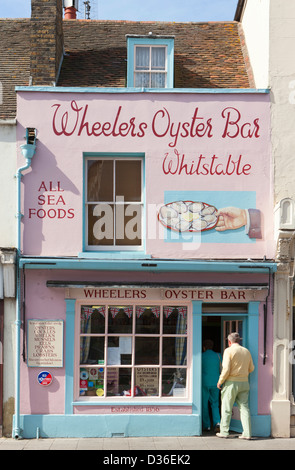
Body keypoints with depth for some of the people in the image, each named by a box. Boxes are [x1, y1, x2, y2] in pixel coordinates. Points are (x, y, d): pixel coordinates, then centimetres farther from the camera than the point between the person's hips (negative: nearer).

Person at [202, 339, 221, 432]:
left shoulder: (202, 356, -2)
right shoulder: (217, 356, 4)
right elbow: (221, 370, 8)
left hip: (205, 383, -2)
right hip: (215, 383, 2)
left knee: (204, 404, 6)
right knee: (215, 404, 11)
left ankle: (206, 425, 5)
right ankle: (217, 422, -7)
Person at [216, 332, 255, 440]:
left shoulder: (229, 350, -9)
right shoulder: (247, 351, 9)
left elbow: (226, 369, -16)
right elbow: (251, 368, 15)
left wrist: (220, 381, -5)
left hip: (232, 382, -5)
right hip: (244, 382, 5)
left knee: (226, 408, 5)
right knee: (244, 407, 5)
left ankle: (224, 432, 10)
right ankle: (247, 433, 0)